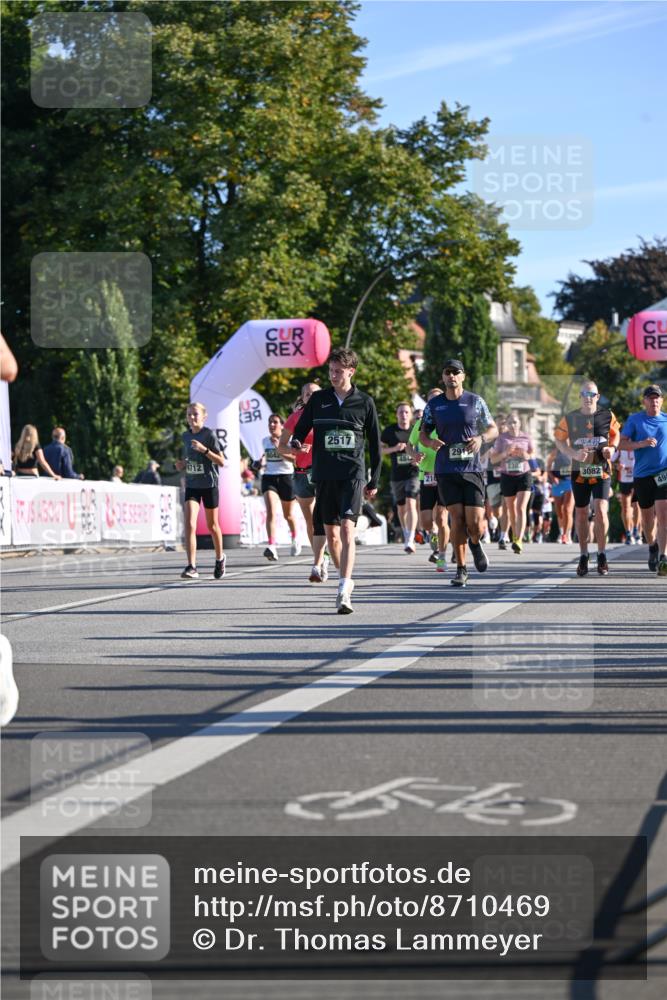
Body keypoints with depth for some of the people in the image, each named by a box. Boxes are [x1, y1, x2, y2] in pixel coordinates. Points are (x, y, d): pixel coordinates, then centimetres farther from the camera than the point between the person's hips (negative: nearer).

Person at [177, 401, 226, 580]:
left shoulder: (209, 435, -10)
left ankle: (220, 558, 37)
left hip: (209, 485, -3)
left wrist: (204, 449, -24)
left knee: (212, 525, 12)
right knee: (189, 524, -14)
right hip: (191, 485, 3)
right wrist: (181, 464, 2)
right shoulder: (185, 436, 6)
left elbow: (221, 462, -12)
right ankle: (192, 567, -19)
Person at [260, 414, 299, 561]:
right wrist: (263, 461, 6)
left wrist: (279, 447, -26)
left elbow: (295, 458, -17)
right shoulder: (265, 441, 10)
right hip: (268, 477, 2)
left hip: (286, 477, -2)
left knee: (288, 515, 15)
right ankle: (272, 546, -33)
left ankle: (295, 539, 45)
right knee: (271, 511, -20)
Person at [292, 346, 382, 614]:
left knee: (347, 529, -17)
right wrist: (296, 442, -11)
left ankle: (344, 591, -24)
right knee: (331, 533, 7)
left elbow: (374, 443, 10)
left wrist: (374, 479, 9)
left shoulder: (364, 402, 4)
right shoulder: (318, 399, 8)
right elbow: (301, 428, 13)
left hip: (353, 474, -3)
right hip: (324, 474, 3)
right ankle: (346, 578, 28)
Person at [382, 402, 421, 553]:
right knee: (401, 507, 13)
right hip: (396, 475, 2)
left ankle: (410, 541, -23)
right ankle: (406, 536, 35)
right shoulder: (390, 431, 2)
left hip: (413, 473, -2)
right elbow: (379, 449, 6)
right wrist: (394, 448, -12)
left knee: (411, 503, -17)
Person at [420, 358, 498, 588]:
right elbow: (423, 433, 14)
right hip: (445, 470, 1)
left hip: (471, 468, -1)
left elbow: (493, 429, 9)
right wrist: (430, 442, -10)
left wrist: (481, 438, -13)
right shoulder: (434, 405, 8)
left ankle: (475, 544, 28)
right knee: (457, 518, -6)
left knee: (475, 523, -8)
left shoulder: (475, 401, 4)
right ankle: (461, 569, 4)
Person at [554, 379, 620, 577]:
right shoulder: (570, 418, -1)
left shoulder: (607, 416, -1)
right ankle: (583, 557, 21)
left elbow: (615, 434, 16)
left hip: (602, 471, -1)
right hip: (579, 471, 1)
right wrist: (574, 454, -12)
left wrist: (612, 448, -4)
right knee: (581, 513, 8)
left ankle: (602, 555, -1)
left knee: (601, 510, -15)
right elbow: (560, 440, 5)